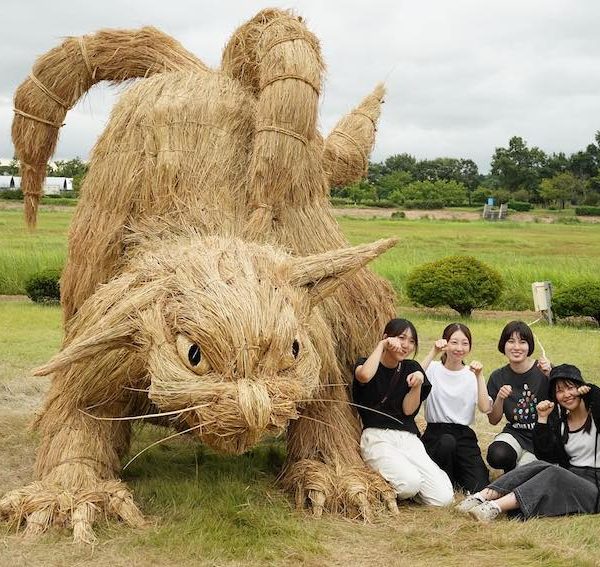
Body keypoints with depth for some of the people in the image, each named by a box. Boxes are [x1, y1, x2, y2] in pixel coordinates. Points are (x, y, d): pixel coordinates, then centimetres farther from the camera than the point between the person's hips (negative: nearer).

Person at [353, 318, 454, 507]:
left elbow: (408, 410, 4)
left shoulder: (412, 368, 15)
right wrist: (381, 345, -11)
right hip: (377, 437, -4)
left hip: (408, 438, 4)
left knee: (443, 497, -14)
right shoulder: (365, 365, 5)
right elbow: (364, 376, -24)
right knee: (410, 483, -32)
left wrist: (418, 384, -13)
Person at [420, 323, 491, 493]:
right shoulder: (434, 369, 0)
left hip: (464, 434, 2)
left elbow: (485, 408, -9)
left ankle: (456, 470, 14)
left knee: (479, 487, -18)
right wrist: (433, 352, -26)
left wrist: (479, 376, -16)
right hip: (436, 433, -2)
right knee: (446, 441, -39)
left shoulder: (471, 375, 7)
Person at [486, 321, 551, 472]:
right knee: (497, 455, -29)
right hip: (515, 433, 2)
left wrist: (550, 376, -29)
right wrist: (500, 399, -17)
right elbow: (493, 420, 2)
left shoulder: (543, 370, -8)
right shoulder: (498, 377, 0)